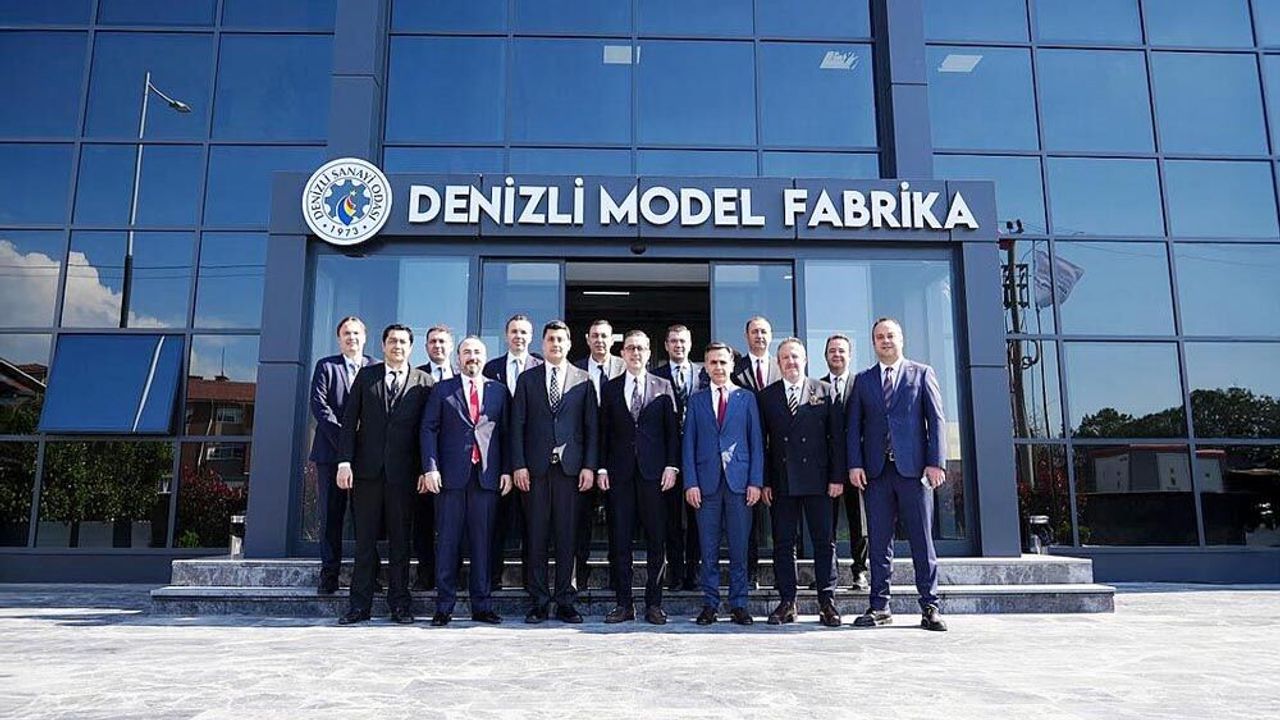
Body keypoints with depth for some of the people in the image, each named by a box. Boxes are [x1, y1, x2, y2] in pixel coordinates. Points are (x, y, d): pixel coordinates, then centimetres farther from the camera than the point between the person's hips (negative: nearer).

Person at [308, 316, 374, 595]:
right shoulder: (326, 366, 9)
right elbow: (319, 405, -1)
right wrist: (343, 438, -11)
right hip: (331, 451, 0)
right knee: (331, 515, 2)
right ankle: (329, 574, 7)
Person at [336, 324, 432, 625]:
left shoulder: (424, 382, 5)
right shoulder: (366, 376, 9)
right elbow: (349, 422, 5)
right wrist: (344, 462, -5)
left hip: (403, 472, -1)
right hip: (367, 469, 1)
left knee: (400, 540, 5)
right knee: (365, 539, 5)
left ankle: (399, 604, 13)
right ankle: (360, 604, 11)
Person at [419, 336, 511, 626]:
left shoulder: (498, 390, 13)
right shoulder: (442, 390, 10)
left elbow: (506, 433, 11)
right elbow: (429, 429, 4)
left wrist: (507, 470, 2)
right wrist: (430, 468, -6)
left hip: (487, 475, 1)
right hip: (451, 475, -1)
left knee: (483, 542, 3)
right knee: (448, 542, 1)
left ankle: (482, 606, 10)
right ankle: (444, 607, 7)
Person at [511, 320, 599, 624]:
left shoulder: (583, 380, 8)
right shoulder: (527, 379, 9)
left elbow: (591, 426, 6)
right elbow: (517, 425, 5)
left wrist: (589, 466, -2)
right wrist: (519, 465, -3)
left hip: (570, 466, 0)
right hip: (536, 467, 0)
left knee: (567, 536, 3)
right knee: (536, 536, 2)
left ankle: (565, 602, 10)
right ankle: (538, 602, 10)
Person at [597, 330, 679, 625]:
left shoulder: (662, 387, 8)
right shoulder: (610, 388, 11)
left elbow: (672, 429, 5)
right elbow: (603, 431, 9)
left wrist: (671, 466, -4)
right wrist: (601, 468, 1)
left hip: (653, 471, -1)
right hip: (619, 473, 1)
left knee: (655, 539, 2)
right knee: (620, 539, 3)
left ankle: (654, 603, 10)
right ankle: (624, 603, 10)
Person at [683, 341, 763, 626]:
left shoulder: (746, 398, 9)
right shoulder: (696, 400, 10)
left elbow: (756, 442, 6)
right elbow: (689, 443, 7)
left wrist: (756, 481, -3)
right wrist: (690, 482, -3)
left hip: (739, 481, 0)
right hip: (707, 481, 1)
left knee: (739, 547, 2)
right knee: (708, 548, 4)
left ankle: (738, 605, 12)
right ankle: (709, 604, 13)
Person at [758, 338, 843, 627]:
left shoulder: (826, 392, 6)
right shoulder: (766, 396, 8)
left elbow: (837, 437, 3)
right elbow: (761, 442, 6)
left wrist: (837, 477, -3)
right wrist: (764, 481, 0)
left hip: (817, 480, -1)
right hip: (781, 482, 1)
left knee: (824, 542, 3)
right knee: (783, 544, 4)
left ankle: (827, 602, 10)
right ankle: (787, 602, 12)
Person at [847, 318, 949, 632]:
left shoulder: (922, 374, 8)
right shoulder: (863, 380, 14)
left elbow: (936, 420, 3)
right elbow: (854, 426, 10)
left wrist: (936, 462, -7)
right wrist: (855, 464, -2)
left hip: (914, 468, -2)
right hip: (876, 471, 2)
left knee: (922, 540, 0)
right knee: (879, 541, 5)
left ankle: (930, 607, 6)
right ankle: (879, 606, 11)